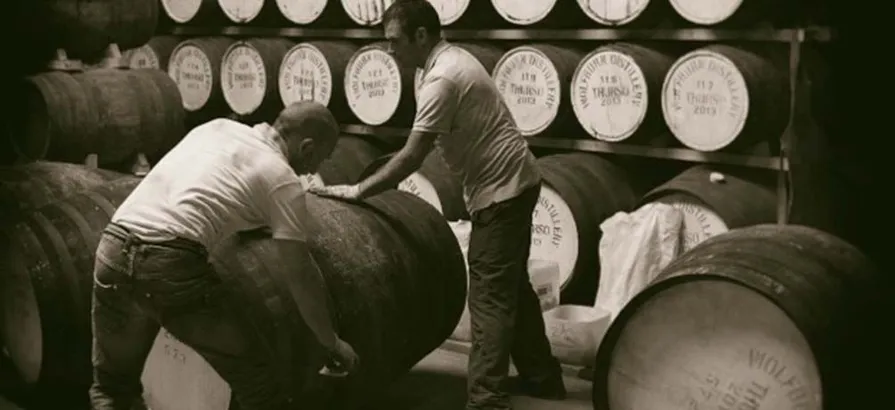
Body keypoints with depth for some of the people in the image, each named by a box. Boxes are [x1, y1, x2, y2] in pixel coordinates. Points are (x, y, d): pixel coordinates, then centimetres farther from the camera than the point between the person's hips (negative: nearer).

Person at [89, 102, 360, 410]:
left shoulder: (217, 127, 24)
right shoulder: (281, 177, 7)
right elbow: (299, 275, 6)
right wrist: (331, 343, 18)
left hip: (113, 250, 7)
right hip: (171, 265, -6)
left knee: (111, 385, 25)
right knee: (261, 385, 10)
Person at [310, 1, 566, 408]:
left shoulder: (441, 79, -22)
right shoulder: (452, 58, 10)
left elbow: (411, 157, -23)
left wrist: (358, 190, -17)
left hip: (500, 189, -10)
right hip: (514, 181, 10)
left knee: (489, 297, -11)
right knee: (512, 286, 19)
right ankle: (542, 376, 30)